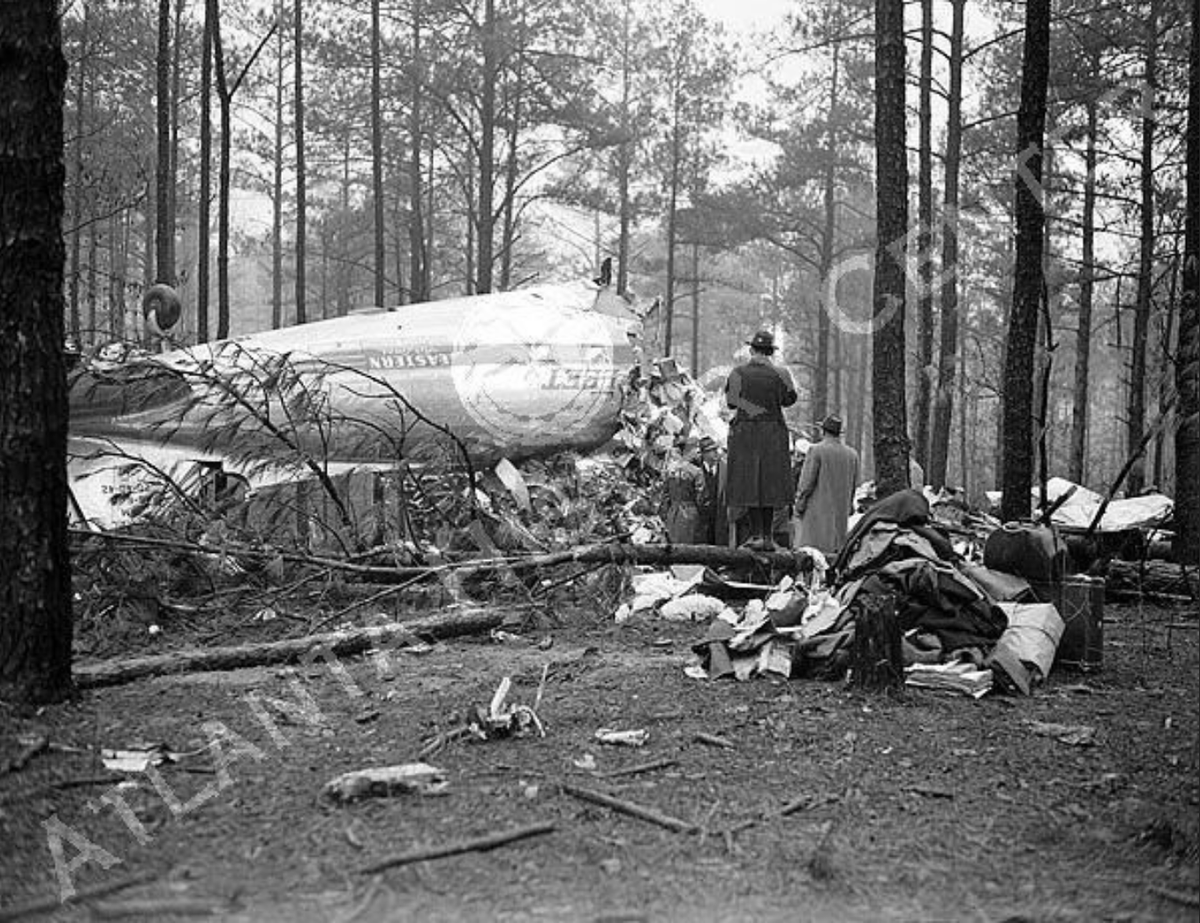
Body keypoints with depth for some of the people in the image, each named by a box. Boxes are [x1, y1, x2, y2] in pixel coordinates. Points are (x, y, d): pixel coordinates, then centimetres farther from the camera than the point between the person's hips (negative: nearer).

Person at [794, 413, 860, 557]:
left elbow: (807, 481, -10)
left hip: (818, 510, -5)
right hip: (841, 511, 6)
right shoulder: (852, 454, 7)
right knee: (837, 547, 9)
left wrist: (799, 504, -3)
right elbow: (853, 485, 12)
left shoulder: (816, 451, -9)